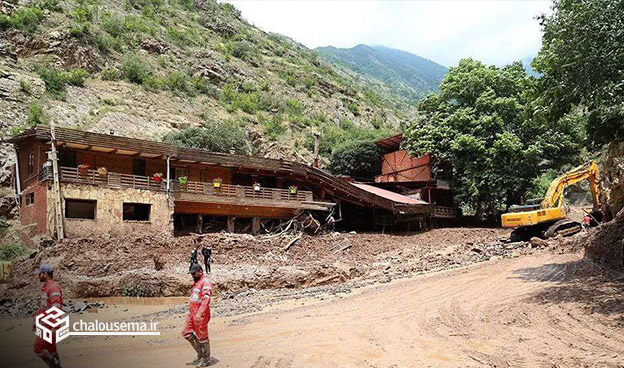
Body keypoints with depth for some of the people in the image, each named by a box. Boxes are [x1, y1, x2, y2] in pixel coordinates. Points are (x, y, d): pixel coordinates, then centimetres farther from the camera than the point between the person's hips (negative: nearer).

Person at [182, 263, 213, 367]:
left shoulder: (205, 282, -13)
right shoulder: (196, 282, 17)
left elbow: (206, 299, -22)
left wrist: (199, 314, -28)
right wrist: (191, 313, 21)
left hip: (200, 314, -9)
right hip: (192, 312, 10)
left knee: (202, 337, -1)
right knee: (186, 333, 10)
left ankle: (206, 360, 13)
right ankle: (200, 354, 22)